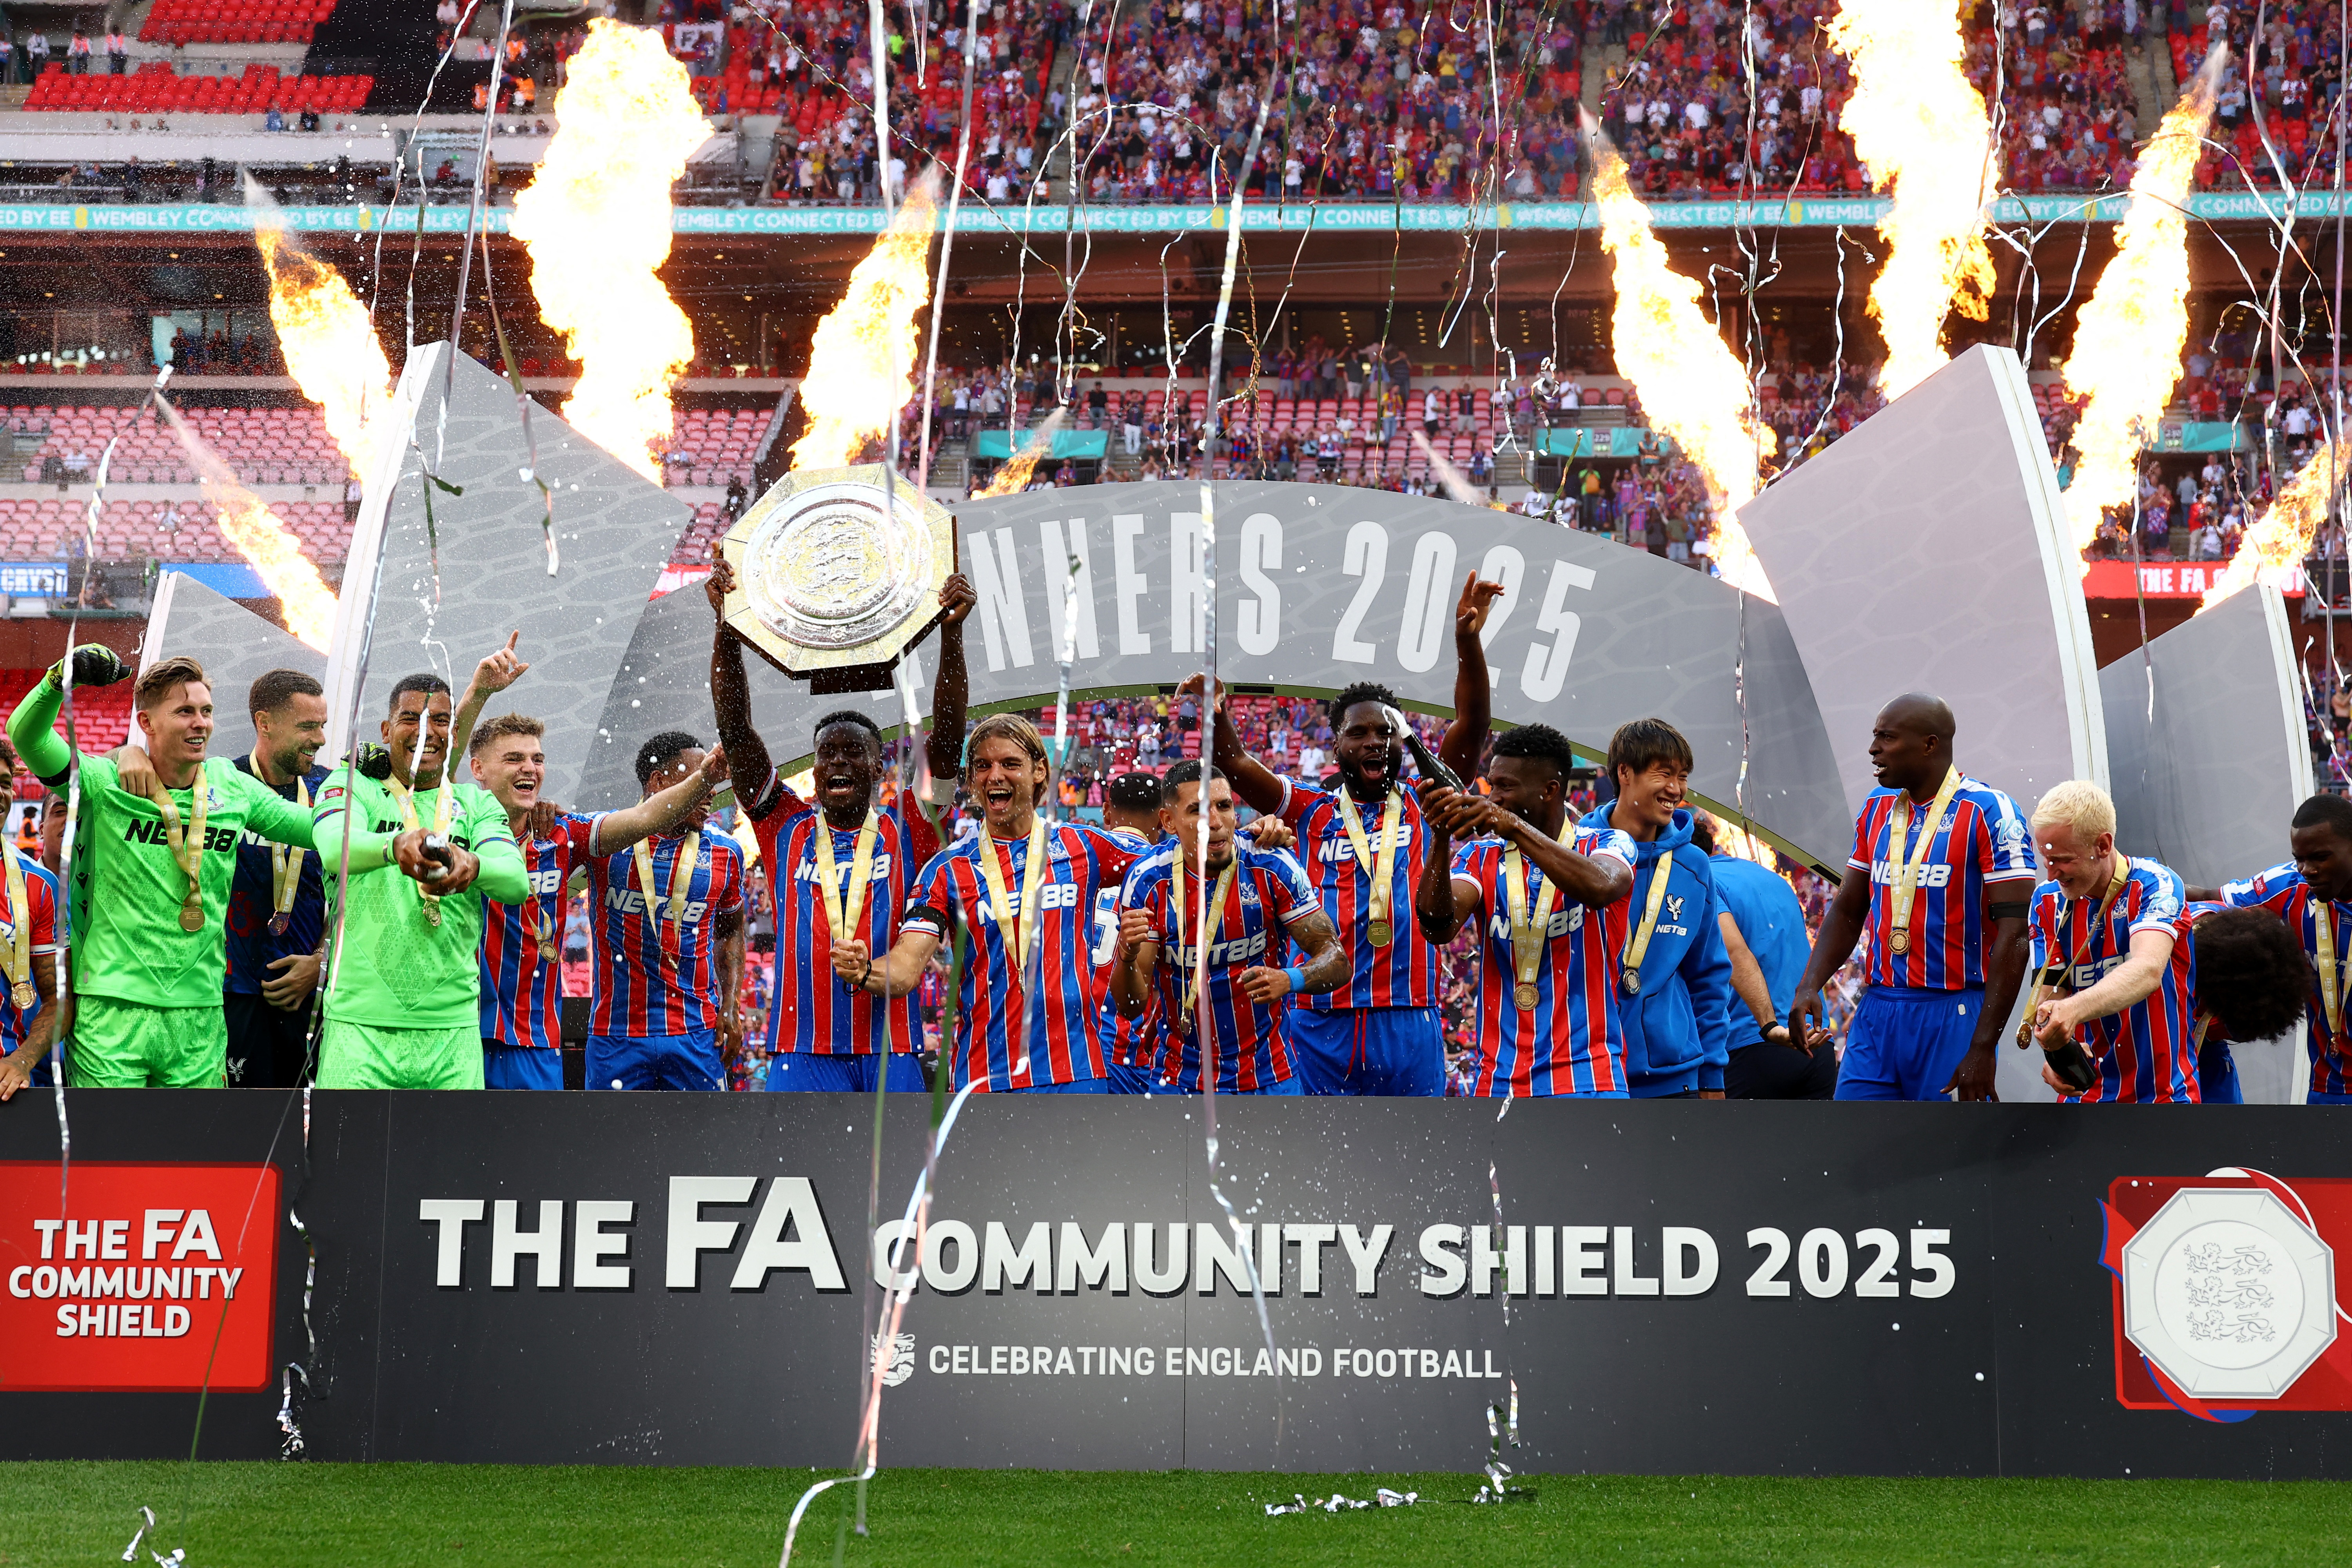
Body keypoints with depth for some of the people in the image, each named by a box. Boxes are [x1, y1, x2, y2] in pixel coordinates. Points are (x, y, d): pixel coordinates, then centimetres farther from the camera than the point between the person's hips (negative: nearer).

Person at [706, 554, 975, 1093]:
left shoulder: (907, 832, 9)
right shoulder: (786, 829, 11)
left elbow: (947, 741, -1)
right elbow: (736, 734, 3)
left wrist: (952, 634, -12)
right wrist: (724, 630, -8)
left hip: (889, 1052, 0)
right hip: (802, 1050, 0)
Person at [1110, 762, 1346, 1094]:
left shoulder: (1272, 868, -10)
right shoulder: (1149, 881, -10)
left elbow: (1337, 960, -7)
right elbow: (1131, 1007, -9)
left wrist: (1290, 980, -28)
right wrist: (1128, 955, -31)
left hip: (1269, 1078, 0)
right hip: (1180, 1079, 0)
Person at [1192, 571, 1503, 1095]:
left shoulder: (1423, 807, 10)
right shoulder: (1311, 812, 12)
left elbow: (1471, 728, -1)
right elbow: (1235, 764, 2)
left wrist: (1468, 641, -16)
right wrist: (1214, 717, -20)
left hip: (1407, 1018, 0)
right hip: (1321, 1023, 0)